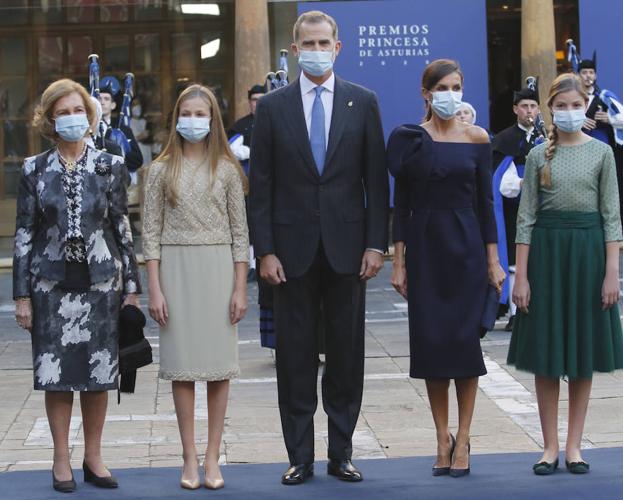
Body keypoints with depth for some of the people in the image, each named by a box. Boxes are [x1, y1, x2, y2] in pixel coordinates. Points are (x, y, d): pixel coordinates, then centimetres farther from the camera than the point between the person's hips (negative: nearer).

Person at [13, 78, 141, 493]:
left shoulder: (110, 166, 4)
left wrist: (132, 286, 3)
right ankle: (62, 460, 12)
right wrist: (22, 295, 0)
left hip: (101, 280, 0)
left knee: (99, 372, 4)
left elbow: (122, 228, 6)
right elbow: (24, 234, 4)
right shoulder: (35, 170, 3)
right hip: (52, 283, 0)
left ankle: (94, 458, 16)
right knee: (56, 373, 1)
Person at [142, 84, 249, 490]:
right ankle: (190, 458, 9)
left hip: (218, 269, 0)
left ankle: (213, 457, 9)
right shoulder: (162, 170, 5)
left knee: (219, 365, 2)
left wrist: (240, 288, -1)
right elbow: (152, 232, 3)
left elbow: (240, 232, 4)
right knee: (182, 365, 2)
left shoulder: (227, 169, 5)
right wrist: (155, 289, -4)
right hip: (175, 269, 0)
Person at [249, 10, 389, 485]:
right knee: (295, 356, 4)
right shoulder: (273, 106, 3)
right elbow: (261, 184, 2)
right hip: (293, 248, 0)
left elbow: (376, 179, 3)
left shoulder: (362, 102, 4)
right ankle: (300, 457, 13)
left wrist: (376, 244, -4)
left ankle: (341, 453, 16)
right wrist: (265, 250, -5)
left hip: (347, 245, 0)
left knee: (347, 354, 6)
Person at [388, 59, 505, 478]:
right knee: (430, 341, 2)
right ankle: (443, 438, 13)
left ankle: (462, 440, 7)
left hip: (466, 245, 0)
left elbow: (485, 200, 4)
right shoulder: (410, 139, 2)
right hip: (424, 245, 1)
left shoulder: (477, 138, 2)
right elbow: (401, 203, 3)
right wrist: (398, 262, -1)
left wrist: (493, 259, 0)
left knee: (465, 338, -2)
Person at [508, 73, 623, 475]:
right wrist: (521, 276, -3)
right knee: (546, 353, 2)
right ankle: (550, 446, 11)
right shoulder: (539, 155, 4)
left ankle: (574, 445, 14)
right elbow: (526, 216, 3)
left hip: (588, 249, 0)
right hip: (547, 249, 0)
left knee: (584, 350, 5)